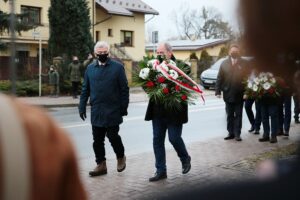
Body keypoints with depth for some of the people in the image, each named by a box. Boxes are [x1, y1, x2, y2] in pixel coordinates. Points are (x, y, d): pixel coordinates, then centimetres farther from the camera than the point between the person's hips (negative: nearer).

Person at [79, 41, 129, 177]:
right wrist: (82, 107, 4)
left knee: (112, 136, 0)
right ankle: (101, 165, 19)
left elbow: (124, 89, -3)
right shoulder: (90, 68, 9)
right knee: (97, 139, 7)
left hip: (113, 111, -4)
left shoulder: (118, 67, -1)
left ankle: (121, 157, 27)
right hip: (96, 112, 4)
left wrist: (124, 108, -7)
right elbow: (85, 89, 11)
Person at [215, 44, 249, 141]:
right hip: (228, 93, 2)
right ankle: (230, 133, 19)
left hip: (239, 94, -2)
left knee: (238, 115, 5)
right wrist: (218, 91, -5)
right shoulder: (224, 63, 4)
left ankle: (237, 134, 11)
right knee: (229, 115, 10)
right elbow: (219, 78, 2)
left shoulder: (244, 63, -1)